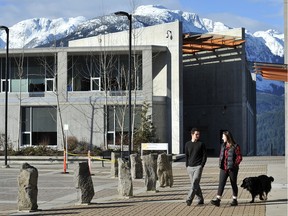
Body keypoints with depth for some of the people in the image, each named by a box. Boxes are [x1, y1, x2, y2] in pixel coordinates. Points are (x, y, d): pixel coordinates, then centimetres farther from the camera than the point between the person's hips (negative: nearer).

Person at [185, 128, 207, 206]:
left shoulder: (201, 144, 2)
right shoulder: (187, 144, 10)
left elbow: (204, 155, 2)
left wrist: (202, 165, -8)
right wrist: (187, 166, 9)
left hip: (198, 167, -4)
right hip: (190, 167, 4)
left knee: (195, 183, -16)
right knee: (195, 184, 7)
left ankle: (189, 199, -22)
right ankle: (200, 199, 17)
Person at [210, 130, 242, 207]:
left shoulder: (235, 146, -9)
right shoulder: (223, 145, 10)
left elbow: (239, 157, -9)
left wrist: (234, 165, -15)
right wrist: (220, 164, 6)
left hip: (232, 169, -5)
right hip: (223, 169, 5)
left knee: (233, 184, 7)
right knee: (221, 183, -6)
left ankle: (235, 200, 18)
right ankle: (218, 200, -12)